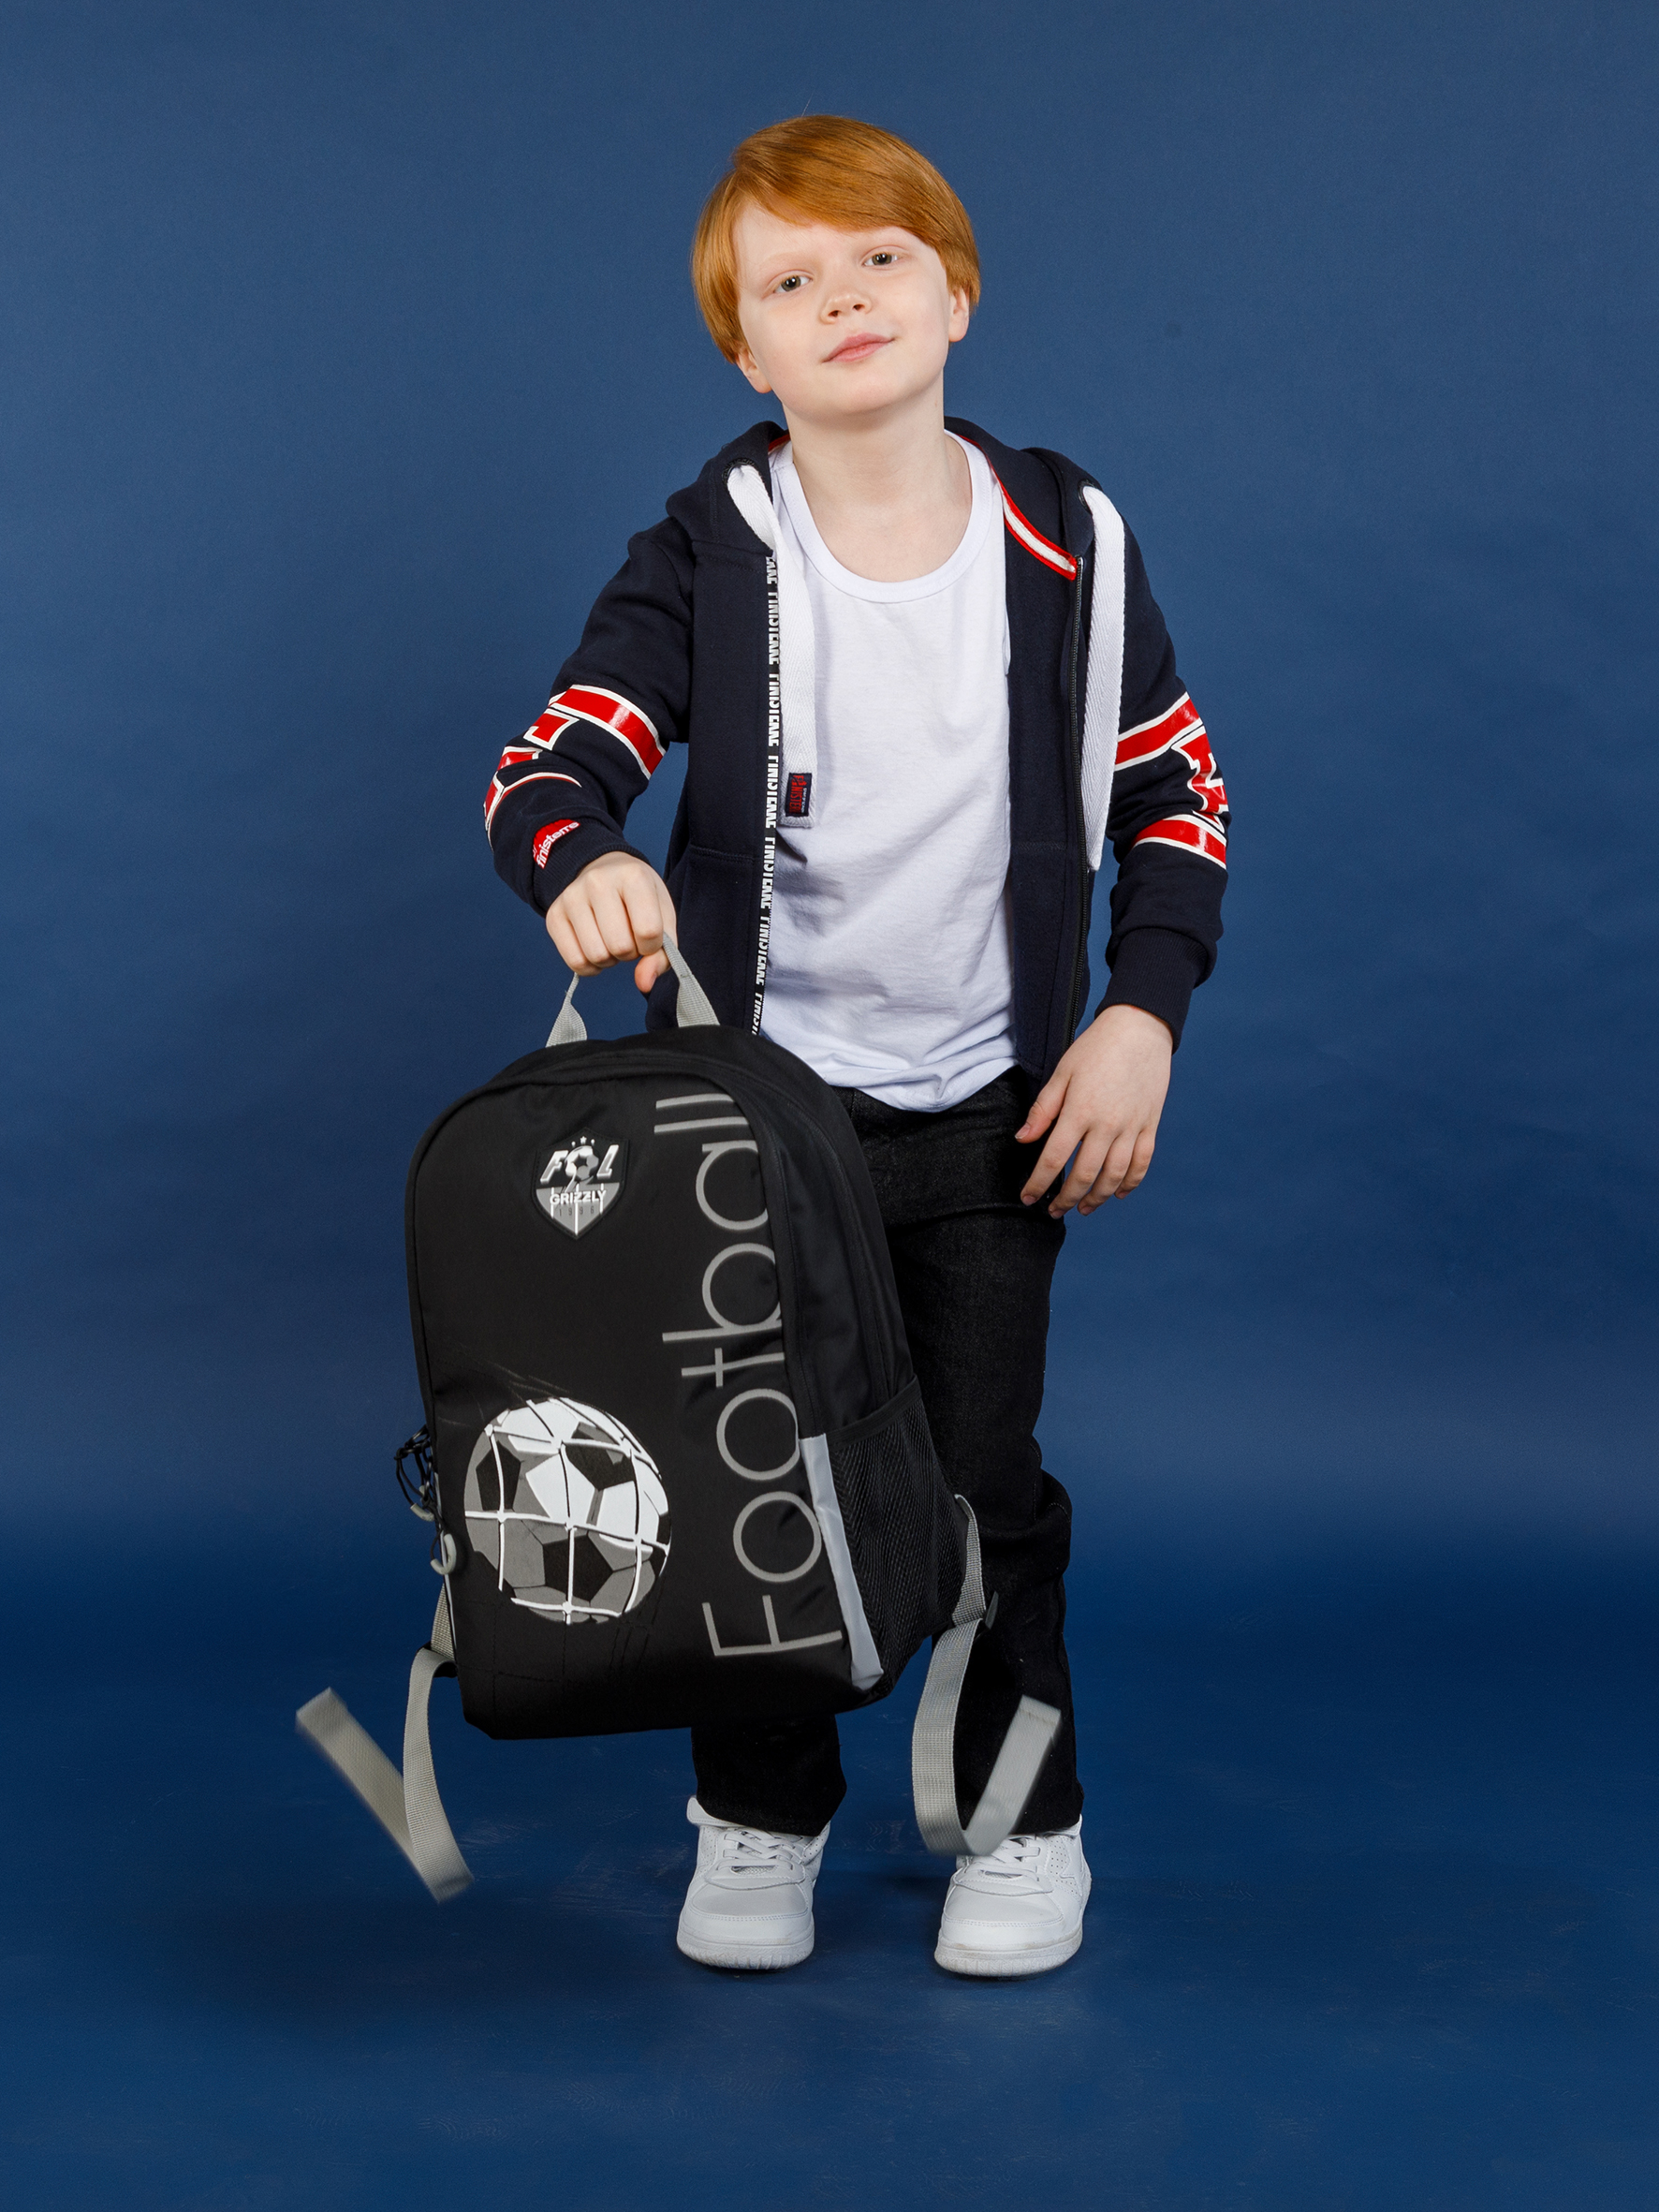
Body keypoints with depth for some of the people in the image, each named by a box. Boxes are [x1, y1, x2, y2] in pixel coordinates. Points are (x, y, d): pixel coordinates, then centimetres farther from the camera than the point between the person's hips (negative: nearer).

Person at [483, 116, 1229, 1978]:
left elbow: (1175, 792, 6)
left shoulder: (1065, 548, -3)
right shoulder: (705, 558, -7)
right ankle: (759, 1816, 29)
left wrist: (1141, 1013, -5)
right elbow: (548, 763, -14)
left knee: (986, 1474, 6)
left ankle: (1023, 1819, 27)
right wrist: (581, 861, -38)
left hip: (988, 1114, 0)